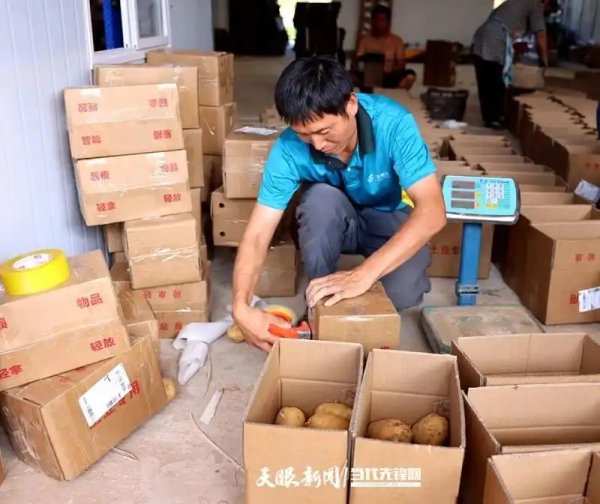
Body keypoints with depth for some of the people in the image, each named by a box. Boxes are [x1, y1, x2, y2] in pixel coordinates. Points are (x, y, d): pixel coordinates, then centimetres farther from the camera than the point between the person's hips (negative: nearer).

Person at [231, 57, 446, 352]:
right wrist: (241, 307, -43)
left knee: (402, 294, -31)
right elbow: (257, 235, -27)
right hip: (330, 223, 1)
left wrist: (364, 273, -50)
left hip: (389, 219, -1)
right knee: (321, 198, -35)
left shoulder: (392, 122, -31)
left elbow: (432, 211, -39)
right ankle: (318, 305, -11)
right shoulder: (289, 149, -27)